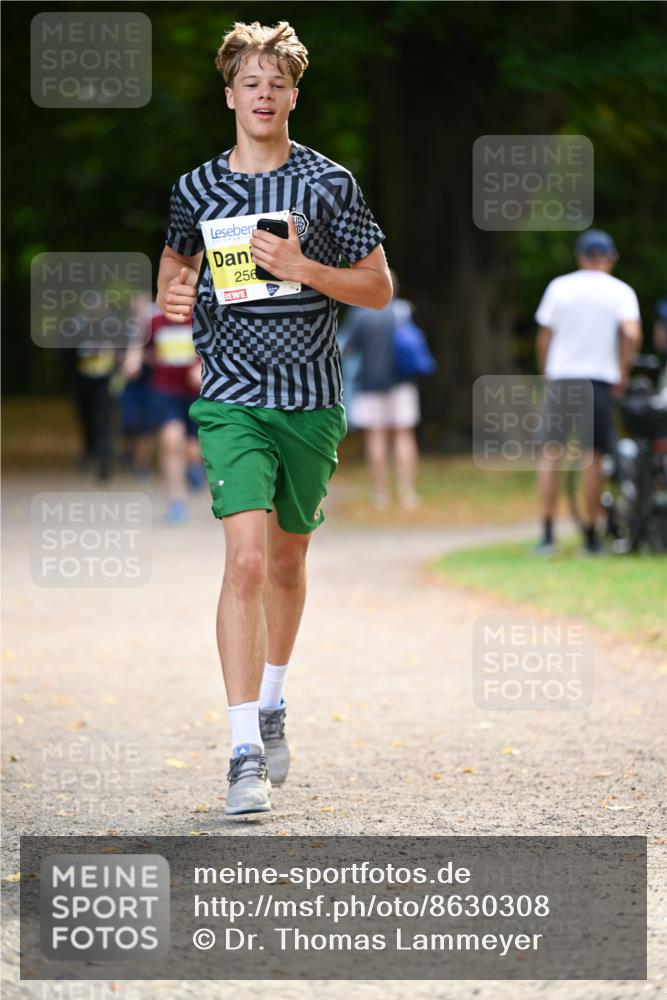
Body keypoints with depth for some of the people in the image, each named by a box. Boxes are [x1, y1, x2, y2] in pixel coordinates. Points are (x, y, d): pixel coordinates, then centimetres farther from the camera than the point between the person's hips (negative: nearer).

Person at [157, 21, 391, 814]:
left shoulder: (328, 183, -1)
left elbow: (378, 289, 3)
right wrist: (172, 296, 1)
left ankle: (272, 707, 40)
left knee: (287, 559, 16)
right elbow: (177, 254, 24)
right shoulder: (196, 189, 3)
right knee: (246, 559, -17)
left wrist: (304, 270, -13)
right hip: (232, 398, -1)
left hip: (311, 400, 1)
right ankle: (245, 753, -19)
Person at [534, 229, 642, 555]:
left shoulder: (559, 287, 5)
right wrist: (622, 374, -3)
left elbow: (544, 337, 6)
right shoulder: (620, 291, 0)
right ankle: (590, 537, 8)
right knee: (593, 457, 5)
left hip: (561, 378, 1)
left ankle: (547, 532, -2)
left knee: (550, 454, 5)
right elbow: (632, 334, -14)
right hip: (600, 380, -1)